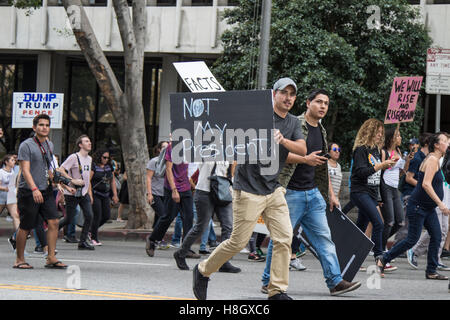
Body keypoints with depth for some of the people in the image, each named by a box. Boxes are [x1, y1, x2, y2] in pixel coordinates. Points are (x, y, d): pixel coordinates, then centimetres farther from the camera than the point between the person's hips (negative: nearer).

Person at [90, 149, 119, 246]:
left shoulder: (109, 167, 11)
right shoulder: (94, 167, -9)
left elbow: (112, 181, 19)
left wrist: (115, 195, 15)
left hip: (105, 195, 7)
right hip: (95, 194, -7)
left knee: (107, 216, 5)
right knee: (97, 216, -8)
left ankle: (91, 230, 24)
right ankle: (94, 239, 2)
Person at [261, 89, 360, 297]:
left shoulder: (321, 131, 16)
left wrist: (331, 194, 21)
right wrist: (305, 159, -23)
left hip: (313, 193, 7)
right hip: (291, 193, -7)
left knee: (323, 237, 1)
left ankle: (335, 281, -1)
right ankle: (269, 281, 9)